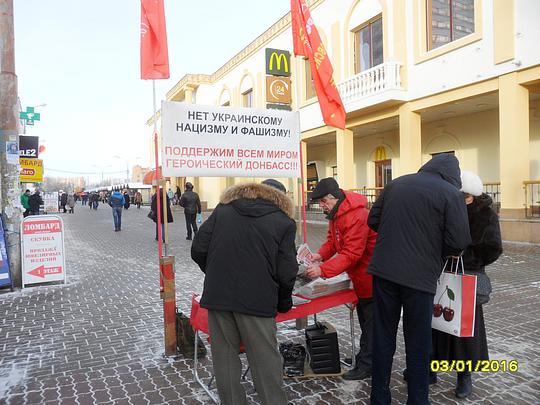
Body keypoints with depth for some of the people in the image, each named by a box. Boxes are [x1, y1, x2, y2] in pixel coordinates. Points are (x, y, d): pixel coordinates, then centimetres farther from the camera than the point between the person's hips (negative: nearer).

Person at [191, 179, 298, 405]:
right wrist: (283, 303, 12)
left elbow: (198, 250, 5)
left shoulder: (223, 209, 10)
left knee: (225, 356, 15)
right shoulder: (284, 222, 1)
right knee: (265, 360, 8)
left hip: (217, 295, 3)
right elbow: (286, 272, -5)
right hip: (257, 299, -3)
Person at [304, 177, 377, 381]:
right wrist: (320, 255, -12)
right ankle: (365, 357, 37)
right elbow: (332, 240, 6)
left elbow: (351, 254, -33)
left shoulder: (356, 216, -29)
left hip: (370, 277, -10)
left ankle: (366, 366, 16)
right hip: (360, 277, 10)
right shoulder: (336, 212, 3)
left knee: (370, 323, 4)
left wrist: (322, 270, -36)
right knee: (364, 320, 22)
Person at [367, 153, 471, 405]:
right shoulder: (451, 193, -5)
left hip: (384, 270, 4)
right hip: (420, 276, -4)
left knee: (383, 337, 14)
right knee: (418, 344, 11)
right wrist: (436, 248, 10)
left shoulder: (395, 184, 9)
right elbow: (459, 242, -9)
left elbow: (373, 221, 11)